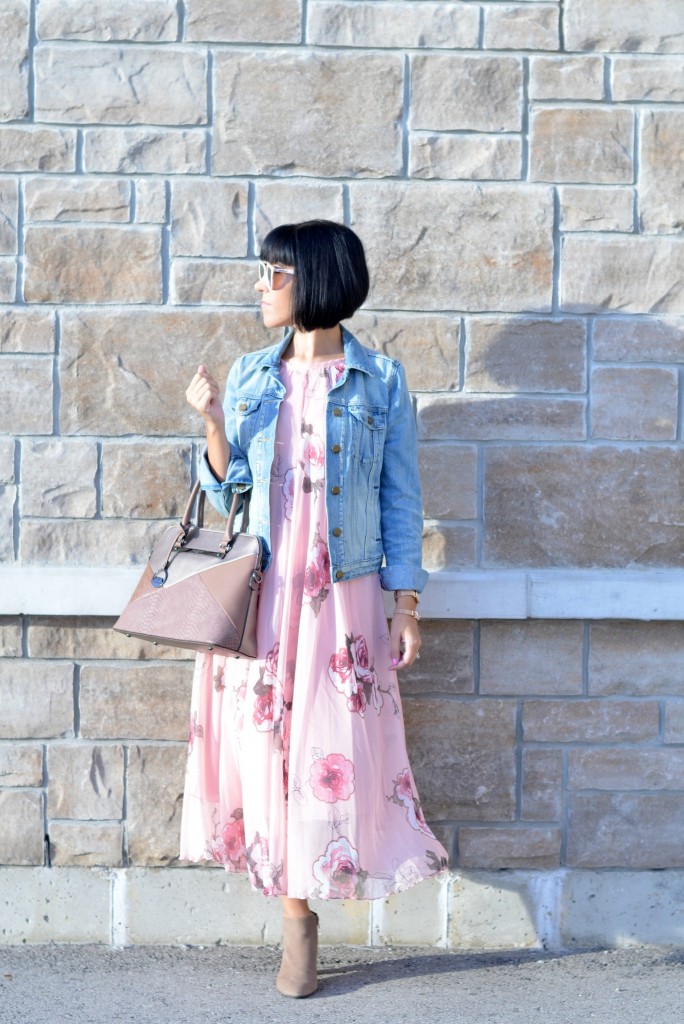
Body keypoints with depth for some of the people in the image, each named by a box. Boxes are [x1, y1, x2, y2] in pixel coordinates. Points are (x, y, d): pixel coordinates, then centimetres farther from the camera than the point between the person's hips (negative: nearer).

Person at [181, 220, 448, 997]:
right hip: (259, 593, 2)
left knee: (334, 751, -1)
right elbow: (227, 493, 6)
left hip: (342, 594, -2)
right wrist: (213, 422, -10)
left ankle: (303, 911, 17)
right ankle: (296, 921, 16)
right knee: (265, 742, 3)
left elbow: (400, 497, 1)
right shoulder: (249, 378, 8)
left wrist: (407, 605, -3)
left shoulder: (380, 381, 0)